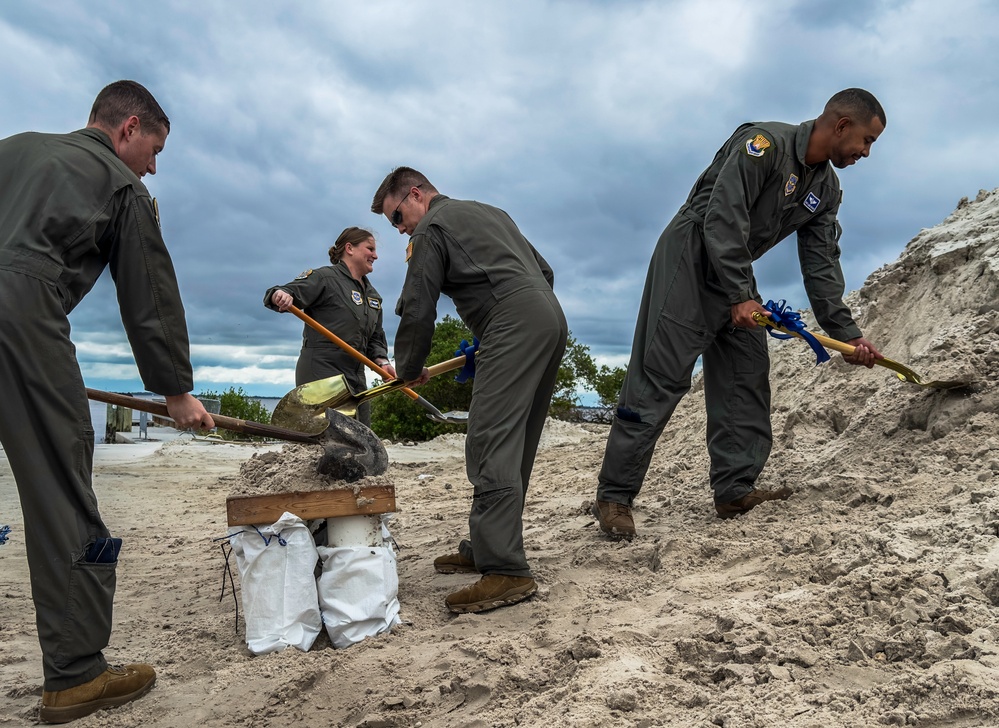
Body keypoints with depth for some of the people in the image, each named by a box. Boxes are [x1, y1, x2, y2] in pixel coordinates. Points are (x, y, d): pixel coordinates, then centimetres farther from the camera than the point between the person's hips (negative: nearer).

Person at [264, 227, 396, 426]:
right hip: (320, 371, -8)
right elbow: (288, 293, -11)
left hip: (355, 377, 8)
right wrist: (281, 295, -34)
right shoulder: (325, 277, -3)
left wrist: (382, 361, 3)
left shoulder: (373, 295, 21)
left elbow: (375, 338, 22)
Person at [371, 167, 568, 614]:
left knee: (491, 444, -16)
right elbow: (544, 271, 29)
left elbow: (418, 309, -1)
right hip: (552, 318, 10)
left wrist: (410, 369, 15)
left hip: (515, 325, -10)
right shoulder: (488, 212, 30)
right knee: (513, 446, 10)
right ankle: (485, 549, 15)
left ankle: (505, 570, -22)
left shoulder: (432, 228, 5)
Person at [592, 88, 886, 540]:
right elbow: (724, 219, -24)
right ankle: (614, 496, -8)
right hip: (690, 258, -9)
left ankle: (735, 490, 7)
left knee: (748, 377, 2)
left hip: (736, 273, 9)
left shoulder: (827, 189, 10)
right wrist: (739, 296, -26)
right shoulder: (765, 144, -16)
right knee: (660, 378, -13)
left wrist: (845, 332, -1)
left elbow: (821, 265, 7)